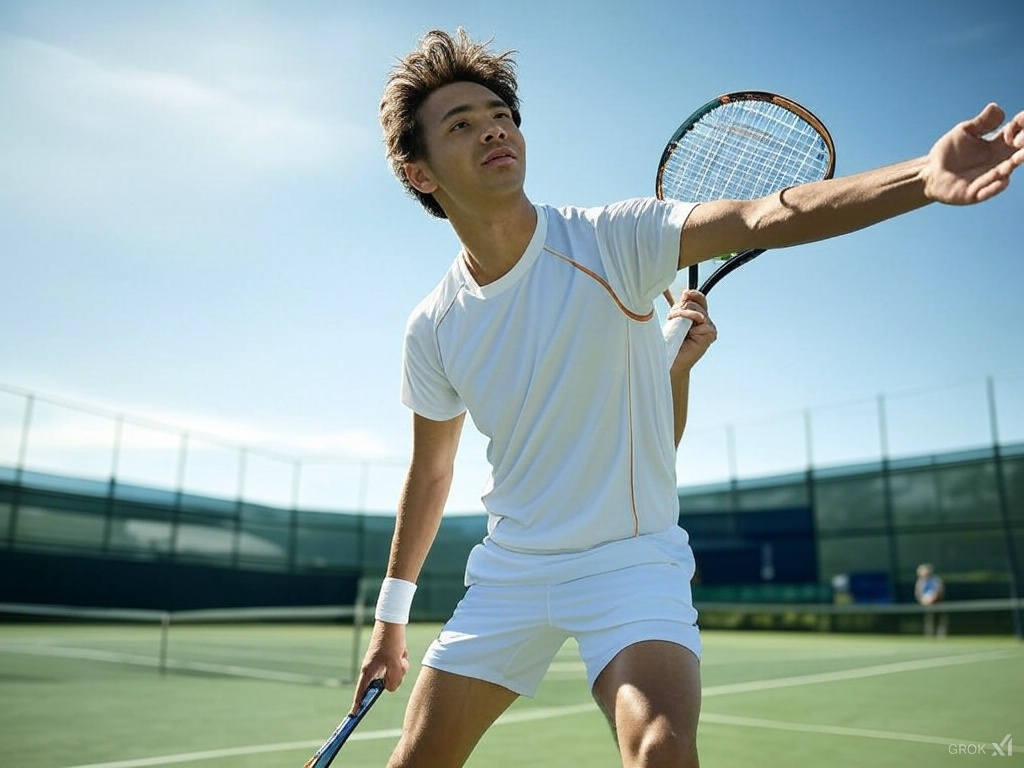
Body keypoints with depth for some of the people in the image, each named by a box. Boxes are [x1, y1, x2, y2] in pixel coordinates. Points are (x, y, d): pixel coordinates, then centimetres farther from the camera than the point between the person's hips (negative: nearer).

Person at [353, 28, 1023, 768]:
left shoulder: (610, 240, -13)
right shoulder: (433, 328, -3)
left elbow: (762, 218, -28)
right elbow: (430, 472, 10)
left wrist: (922, 178, -46)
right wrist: (392, 615, 17)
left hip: (631, 561, -3)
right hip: (507, 573, 4)